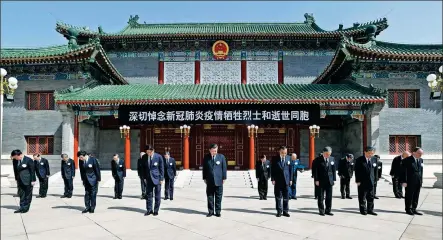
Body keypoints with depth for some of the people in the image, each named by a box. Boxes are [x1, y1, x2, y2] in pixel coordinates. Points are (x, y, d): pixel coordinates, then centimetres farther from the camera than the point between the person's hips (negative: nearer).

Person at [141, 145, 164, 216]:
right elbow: (143, 168, 10)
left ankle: (156, 210, 14)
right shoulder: (144, 157, 0)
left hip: (157, 178, -3)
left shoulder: (159, 157, -10)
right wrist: (144, 177, 4)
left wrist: (161, 179, -7)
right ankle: (149, 210, 15)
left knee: (157, 195, 4)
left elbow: (162, 168, -5)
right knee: (148, 194, 5)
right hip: (148, 179, 3)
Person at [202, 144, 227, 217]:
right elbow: (204, 168, 8)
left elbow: (224, 168, 3)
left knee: (218, 197, 5)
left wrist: (224, 178, 0)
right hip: (209, 180, 1)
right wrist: (204, 178, 5)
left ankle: (218, 212, 15)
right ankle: (210, 211, 17)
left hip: (218, 180, -1)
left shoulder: (221, 157, 0)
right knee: (210, 196, 5)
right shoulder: (206, 157, 3)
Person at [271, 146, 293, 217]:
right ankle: (279, 211, 15)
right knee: (278, 197, 5)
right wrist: (272, 179, -7)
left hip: (286, 180, 2)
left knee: (286, 197, 6)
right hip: (278, 180, -1)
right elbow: (272, 169, -1)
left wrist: (290, 179, 3)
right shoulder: (275, 158, -3)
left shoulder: (288, 158, 4)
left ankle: (285, 211, 16)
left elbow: (290, 169, 7)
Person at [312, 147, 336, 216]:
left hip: (329, 181, 3)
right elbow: (315, 170, -6)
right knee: (320, 197, 4)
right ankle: (321, 210, 15)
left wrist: (333, 179, 4)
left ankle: (328, 210, 17)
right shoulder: (318, 160, -7)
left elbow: (333, 170, 9)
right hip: (321, 181, -3)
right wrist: (316, 180, -11)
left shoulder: (332, 159, 6)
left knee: (329, 197, 6)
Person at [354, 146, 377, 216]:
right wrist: (358, 181, -12)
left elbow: (373, 170, 12)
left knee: (371, 197, 10)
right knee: (362, 198, 4)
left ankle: (370, 210, 20)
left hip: (371, 182, 5)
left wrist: (374, 179, 7)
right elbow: (357, 171, -9)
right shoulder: (359, 160, -8)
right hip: (362, 182, -4)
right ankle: (363, 210, 14)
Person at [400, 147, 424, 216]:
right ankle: (408, 209, 14)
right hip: (410, 182, -6)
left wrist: (421, 181, 12)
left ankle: (414, 209, 21)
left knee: (416, 197, 11)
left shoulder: (421, 160, 11)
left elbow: (421, 171, 16)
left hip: (418, 182, 6)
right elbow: (403, 172, -12)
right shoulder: (407, 160, -10)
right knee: (409, 196, 4)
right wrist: (404, 181, -16)